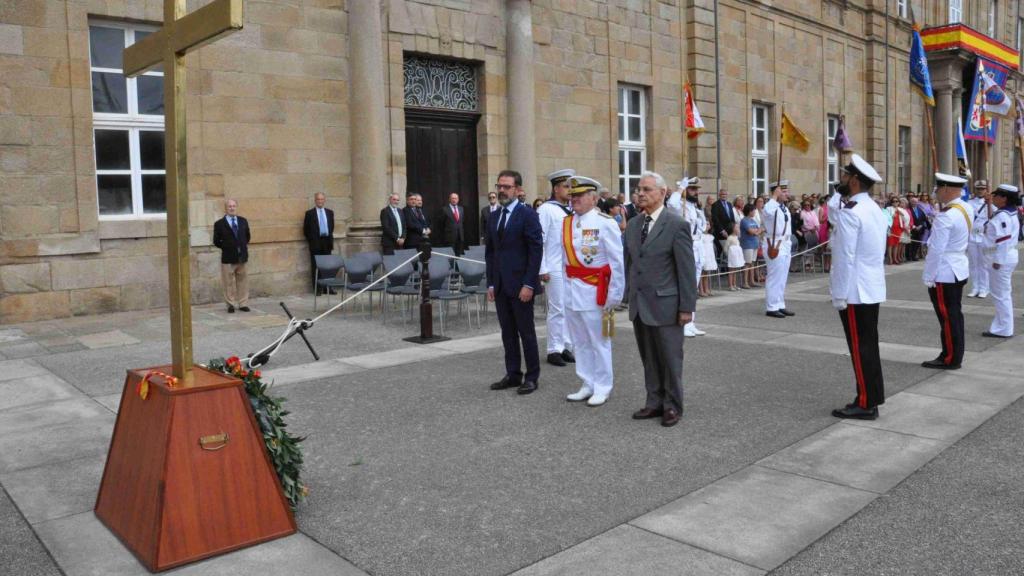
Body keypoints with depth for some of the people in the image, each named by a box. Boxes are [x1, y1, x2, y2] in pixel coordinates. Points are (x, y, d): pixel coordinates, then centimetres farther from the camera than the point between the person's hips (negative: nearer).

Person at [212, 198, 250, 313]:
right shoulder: (219, 224, -5)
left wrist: (244, 246, 11)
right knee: (229, 283, 3)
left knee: (242, 281, 9)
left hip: (242, 256, 3)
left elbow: (248, 236, 19)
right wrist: (226, 247, -2)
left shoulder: (243, 221, 7)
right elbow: (216, 241, 1)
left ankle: (243, 304, 16)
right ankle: (231, 304, 12)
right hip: (228, 258, -3)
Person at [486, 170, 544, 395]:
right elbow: (490, 252, 15)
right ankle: (512, 374, 20)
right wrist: (491, 283, 8)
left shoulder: (528, 215, -7)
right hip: (500, 286, 6)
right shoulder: (494, 217, 12)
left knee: (526, 332, 2)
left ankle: (532, 377, 12)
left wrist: (529, 284, -16)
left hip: (520, 285, -6)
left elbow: (536, 251, -11)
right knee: (508, 333, 11)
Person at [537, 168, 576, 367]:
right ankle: (554, 350, 8)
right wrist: (542, 269, -13)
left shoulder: (572, 210, 12)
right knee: (557, 309, -2)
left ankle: (566, 346, 20)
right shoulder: (546, 209, -7)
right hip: (555, 268, -6)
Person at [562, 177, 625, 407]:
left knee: (599, 342, 5)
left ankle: (602, 389, 17)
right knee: (581, 343, 14)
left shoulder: (605, 223, -11)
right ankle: (588, 385, 27)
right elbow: (565, 257, 8)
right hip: (572, 291, 6)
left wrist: (614, 296, -11)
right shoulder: (566, 222, 6)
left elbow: (617, 263, -11)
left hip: (594, 291, -6)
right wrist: (568, 285, 4)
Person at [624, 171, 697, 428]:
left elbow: (687, 269, -10)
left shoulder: (676, 224, -10)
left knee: (670, 359, 5)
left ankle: (672, 406, 19)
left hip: (665, 305, -6)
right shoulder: (633, 225, 9)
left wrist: (686, 307, -12)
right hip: (639, 306, 6)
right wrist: (631, 296, 11)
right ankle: (654, 402, 26)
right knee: (649, 359, 13)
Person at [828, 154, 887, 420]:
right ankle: (873, 398, 22)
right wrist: (841, 190, 9)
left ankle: (865, 403, 5)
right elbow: (833, 210, 22)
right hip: (872, 289, 9)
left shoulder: (850, 211, -19)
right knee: (868, 345, 14)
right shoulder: (874, 209, 11)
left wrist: (839, 295, -17)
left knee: (860, 348, -2)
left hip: (855, 292, -9)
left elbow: (844, 257, -21)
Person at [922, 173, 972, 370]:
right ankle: (955, 355, 24)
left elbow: (936, 250, -21)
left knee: (947, 317, 0)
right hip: (958, 270, 9)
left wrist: (928, 277, -14)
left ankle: (950, 359, 8)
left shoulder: (945, 216, -22)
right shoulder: (966, 208, 5)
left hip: (944, 273, -9)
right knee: (954, 315, 15)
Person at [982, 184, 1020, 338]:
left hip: (1002, 259, -11)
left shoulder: (1003, 216, -19)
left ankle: (1003, 329, 4)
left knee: (1001, 295, -3)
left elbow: (1003, 240, -23)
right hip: (1007, 257, 11)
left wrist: (998, 260, -21)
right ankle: (1002, 327, 24)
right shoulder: (1009, 213, 13)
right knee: (1003, 294, 16)